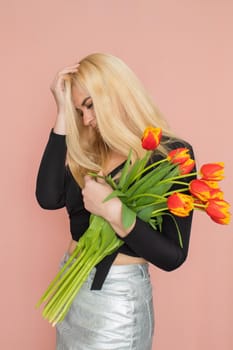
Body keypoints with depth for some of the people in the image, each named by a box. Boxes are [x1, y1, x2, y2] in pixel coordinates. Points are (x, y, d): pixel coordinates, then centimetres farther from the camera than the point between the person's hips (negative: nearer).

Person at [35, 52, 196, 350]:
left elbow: (173, 256, -15)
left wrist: (113, 210, -26)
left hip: (117, 295, -6)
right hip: (70, 284, 6)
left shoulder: (172, 153, -13)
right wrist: (63, 112, -10)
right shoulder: (91, 150, 3)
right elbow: (48, 198, -13)